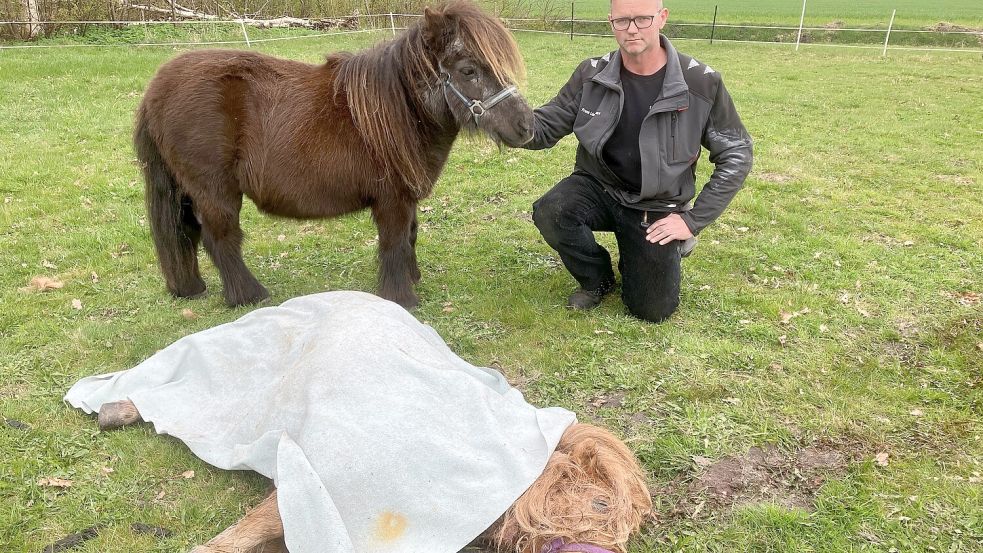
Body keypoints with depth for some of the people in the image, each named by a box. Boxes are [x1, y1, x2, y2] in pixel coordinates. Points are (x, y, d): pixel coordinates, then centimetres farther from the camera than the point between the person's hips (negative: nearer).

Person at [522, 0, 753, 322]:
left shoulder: (701, 83, -15)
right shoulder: (592, 74, -10)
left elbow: (736, 155, -7)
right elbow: (546, 127, -6)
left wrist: (693, 219, -11)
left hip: (656, 208, -1)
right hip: (599, 187, 1)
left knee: (652, 311, -2)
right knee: (550, 213, -31)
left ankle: (669, 247, 32)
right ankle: (597, 279, 1)